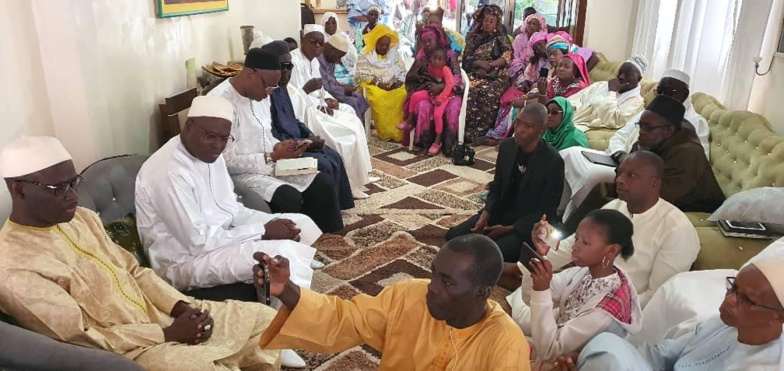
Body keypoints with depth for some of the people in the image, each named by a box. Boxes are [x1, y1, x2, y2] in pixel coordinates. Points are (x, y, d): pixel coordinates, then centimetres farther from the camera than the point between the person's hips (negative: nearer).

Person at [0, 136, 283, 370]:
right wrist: (168, 334, -18)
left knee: (263, 318, 2)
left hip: (158, 315, 8)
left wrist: (181, 306, -5)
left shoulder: (81, 218, 5)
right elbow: (80, 338, -19)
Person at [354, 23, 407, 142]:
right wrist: (378, 83, -18)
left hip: (394, 86, 3)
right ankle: (385, 133, -28)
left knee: (403, 95, -31)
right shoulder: (366, 55, 2)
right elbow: (362, 74, -6)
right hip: (374, 85, -3)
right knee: (379, 97, -39)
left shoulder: (394, 54, 14)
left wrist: (398, 82, -9)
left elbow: (402, 72, 13)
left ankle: (399, 132, -23)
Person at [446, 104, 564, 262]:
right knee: (453, 236, -6)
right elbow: (496, 187, 8)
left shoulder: (553, 161, -21)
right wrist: (485, 215, -10)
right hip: (500, 213, 6)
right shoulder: (507, 146, -3)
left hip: (528, 225, -6)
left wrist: (509, 229, -21)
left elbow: (546, 211, -15)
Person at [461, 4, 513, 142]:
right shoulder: (473, 37, 19)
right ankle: (467, 133, -28)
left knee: (489, 94, -35)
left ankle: (476, 134, -30)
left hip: (495, 77, -2)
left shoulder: (501, 38, 13)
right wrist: (480, 63, -10)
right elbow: (466, 59, 9)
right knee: (470, 92, -33)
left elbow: (508, 57, -2)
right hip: (475, 75, 2)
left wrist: (489, 65, -14)